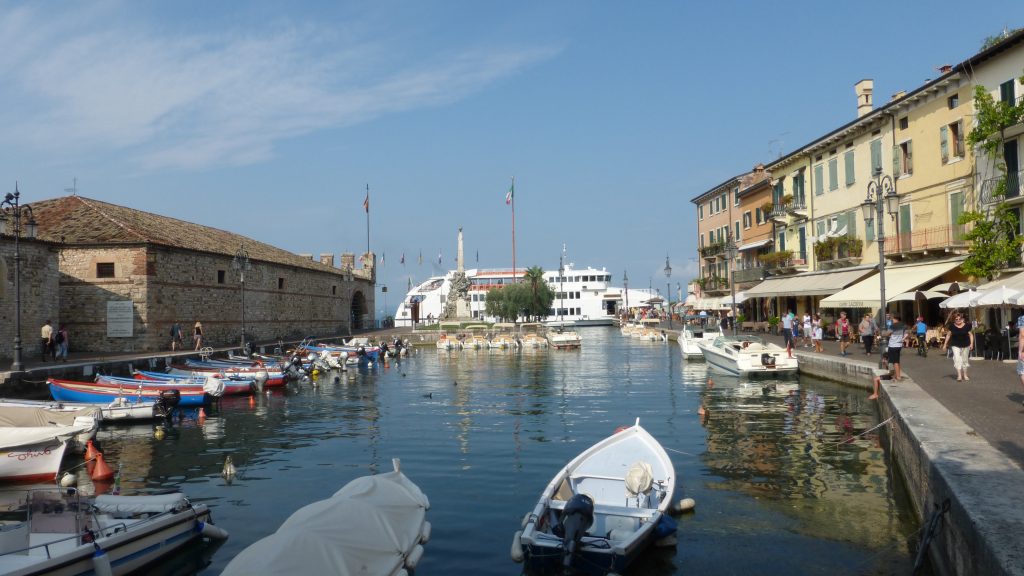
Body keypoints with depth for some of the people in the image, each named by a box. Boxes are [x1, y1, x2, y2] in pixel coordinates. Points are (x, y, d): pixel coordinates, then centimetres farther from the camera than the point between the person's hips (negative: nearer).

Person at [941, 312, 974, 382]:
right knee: (957, 359, -13)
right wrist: (945, 344, 4)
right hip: (956, 346, -1)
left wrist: (971, 343, -7)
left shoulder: (967, 326, -3)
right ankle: (959, 376, -12)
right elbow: (948, 335, 6)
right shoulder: (952, 327, -3)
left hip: (965, 346, 1)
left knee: (965, 360, 12)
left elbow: (971, 335, 3)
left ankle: (965, 375, 27)